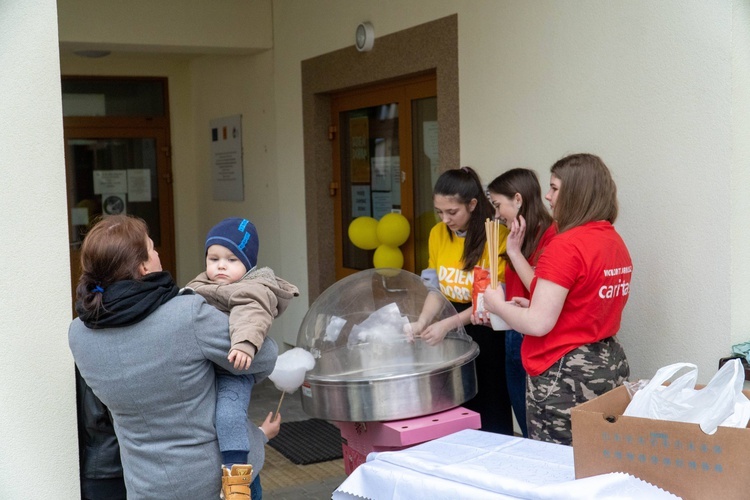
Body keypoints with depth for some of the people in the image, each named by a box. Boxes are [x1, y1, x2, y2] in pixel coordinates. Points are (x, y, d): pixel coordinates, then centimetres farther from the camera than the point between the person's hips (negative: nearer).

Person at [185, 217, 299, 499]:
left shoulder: (255, 289, -9)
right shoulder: (201, 286, 20)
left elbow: (251, 315, -29)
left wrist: (245, 344, -46)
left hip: (233, 368, -9)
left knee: (228, 411, -29)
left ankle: (236, 470, -28)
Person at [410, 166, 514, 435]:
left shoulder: (497, 236, -17)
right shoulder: (438, 233, 2)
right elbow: (436, 286, 7)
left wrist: (448, 324, -25)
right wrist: (422, 322, -11)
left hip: (486, 330, -5)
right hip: (451, 328, 5)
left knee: (491, 412, 2)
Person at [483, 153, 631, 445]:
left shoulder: (566, 246, -17)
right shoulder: (615, 241, 9)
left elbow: (538, 324, -19)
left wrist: (498, 304, -3)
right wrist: (534, 304, 14)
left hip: (565, 376, -9)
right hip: (610, 365, 9)